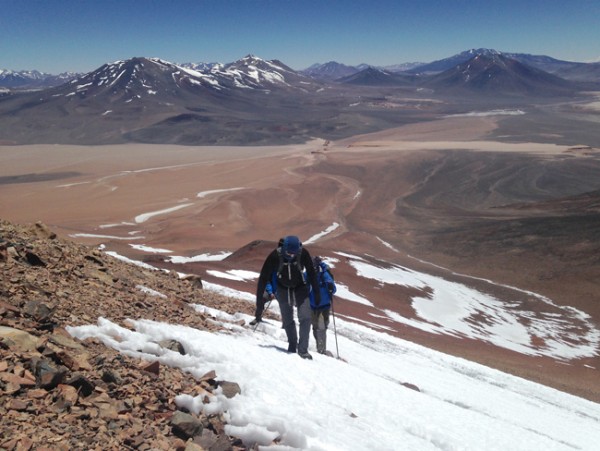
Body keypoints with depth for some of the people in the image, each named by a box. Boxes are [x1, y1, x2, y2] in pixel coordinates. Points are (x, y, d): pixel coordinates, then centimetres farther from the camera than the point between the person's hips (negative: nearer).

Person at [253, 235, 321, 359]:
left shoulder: (303, 254, -26)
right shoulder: (275, 256, -28)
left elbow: (312, 273, -11)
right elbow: (263, 278, -22)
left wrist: (317, 293, -6)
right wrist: (260, 299, -23)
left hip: (300, 287, 0)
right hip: (282, 289, 0)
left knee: (305, 317, -13)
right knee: (287, 320, 4)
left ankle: (302, 349, -5)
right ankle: (292, 346, 23)